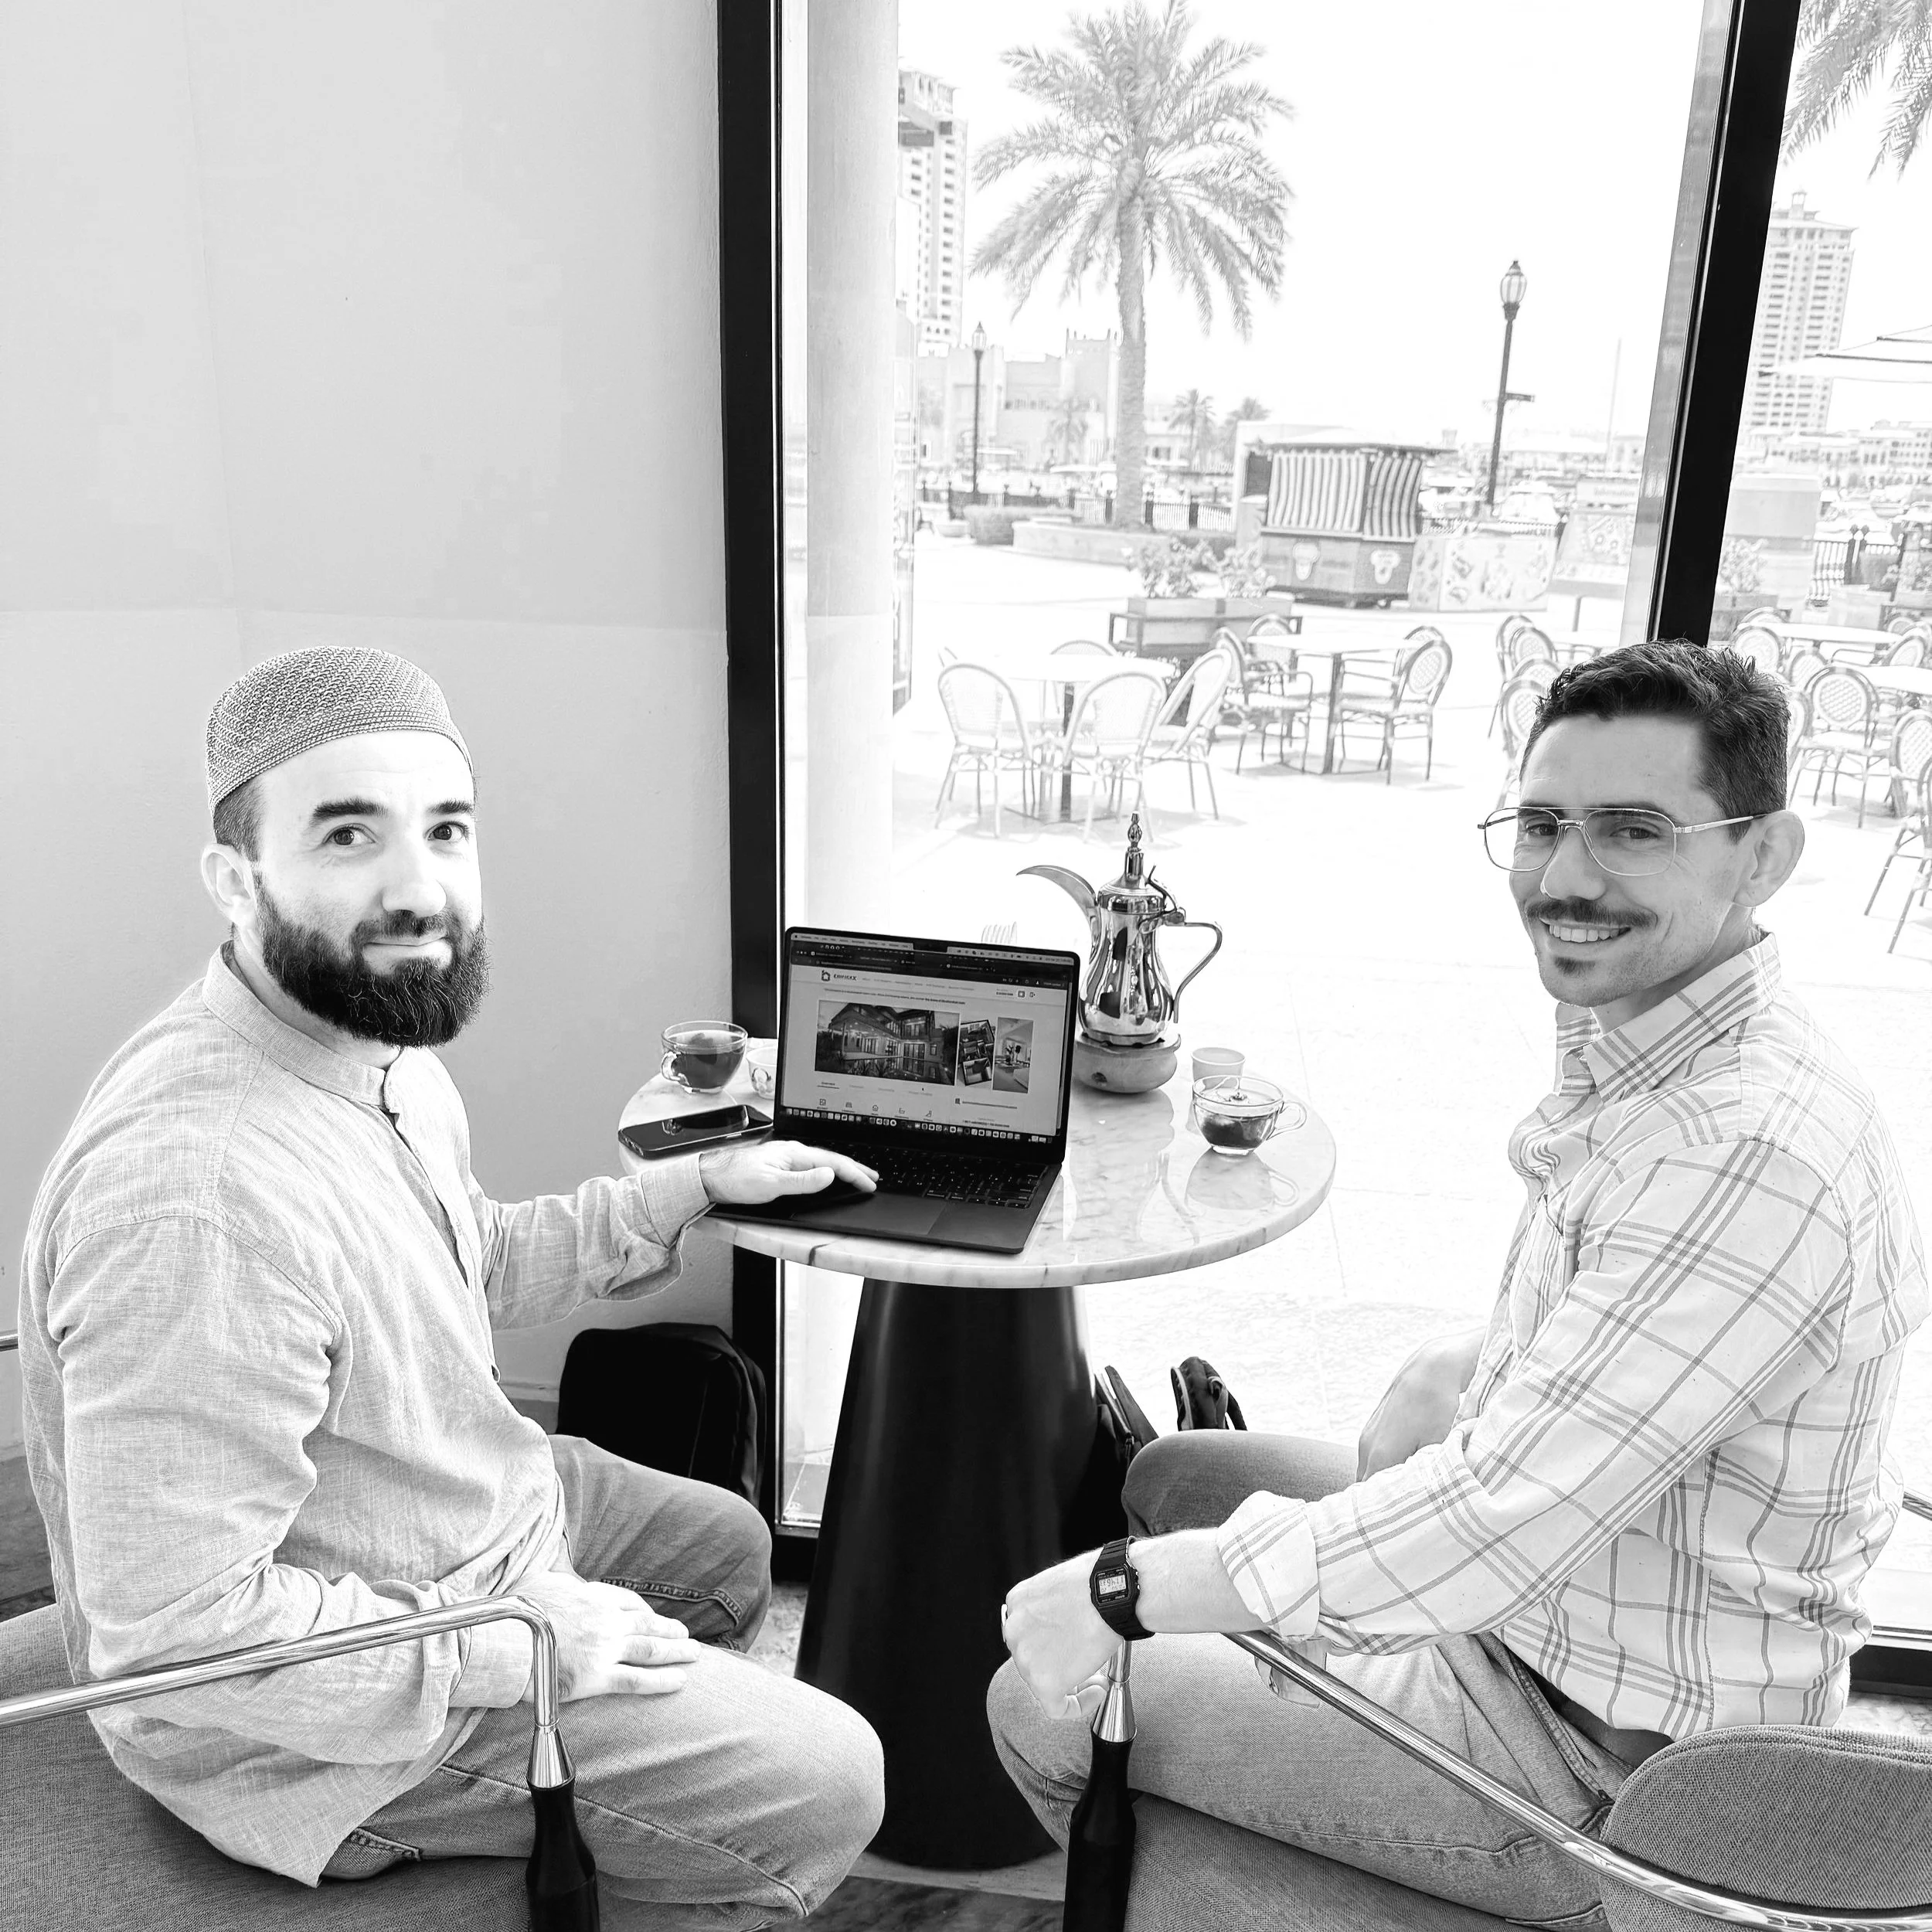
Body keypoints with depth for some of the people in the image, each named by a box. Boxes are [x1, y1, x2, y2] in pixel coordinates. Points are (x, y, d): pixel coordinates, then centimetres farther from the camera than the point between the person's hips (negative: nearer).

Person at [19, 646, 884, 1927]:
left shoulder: (381, 1042, -5)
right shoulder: (201, 1193, -37)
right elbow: (177, 1631, -33)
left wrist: (699, 1184, 7)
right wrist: (523, 1649, -24)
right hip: (338, 1719, -9)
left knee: (730, 1547, 27)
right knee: (829, 1786, -3)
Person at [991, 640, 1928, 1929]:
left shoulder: (1751, 1151, -32)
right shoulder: (1636, 1053, 1)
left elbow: (1501, 1523, -33)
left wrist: (1125, 1586, -26)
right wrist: (1455, 1378, -1)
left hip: (1609, 1766, -9)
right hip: (1541, 1616, 9)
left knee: (1046, 1707, -3)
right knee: (1172, 1479, 21)